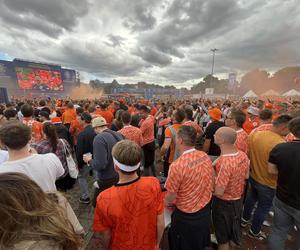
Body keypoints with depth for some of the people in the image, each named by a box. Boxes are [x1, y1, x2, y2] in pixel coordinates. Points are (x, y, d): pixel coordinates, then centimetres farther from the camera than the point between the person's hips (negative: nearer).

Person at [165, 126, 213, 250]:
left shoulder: (177, 165, -33)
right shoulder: (205, 156, -13)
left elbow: (170, 197, -19)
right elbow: (200, 184, 1)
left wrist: (166, 203, 3)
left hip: (186, 216, -5)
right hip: (206, 210, 6)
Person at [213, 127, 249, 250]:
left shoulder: (224, 162, -37)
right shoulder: (243, 155, -12)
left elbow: (218, 192, -30)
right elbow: (246, 176, 5)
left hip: (224, 203, -7)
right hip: (238, 198, 8)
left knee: (223, 235, 19)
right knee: (234, 227, 32)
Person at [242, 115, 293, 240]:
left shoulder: (255, 133, -11)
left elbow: (248, 153, 1)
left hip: (253, 176, 6)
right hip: (269, 184, -6)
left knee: (251, 198, 29)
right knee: (263, 208, 18)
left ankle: (244, 219, 50)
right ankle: (254, 231, 40)